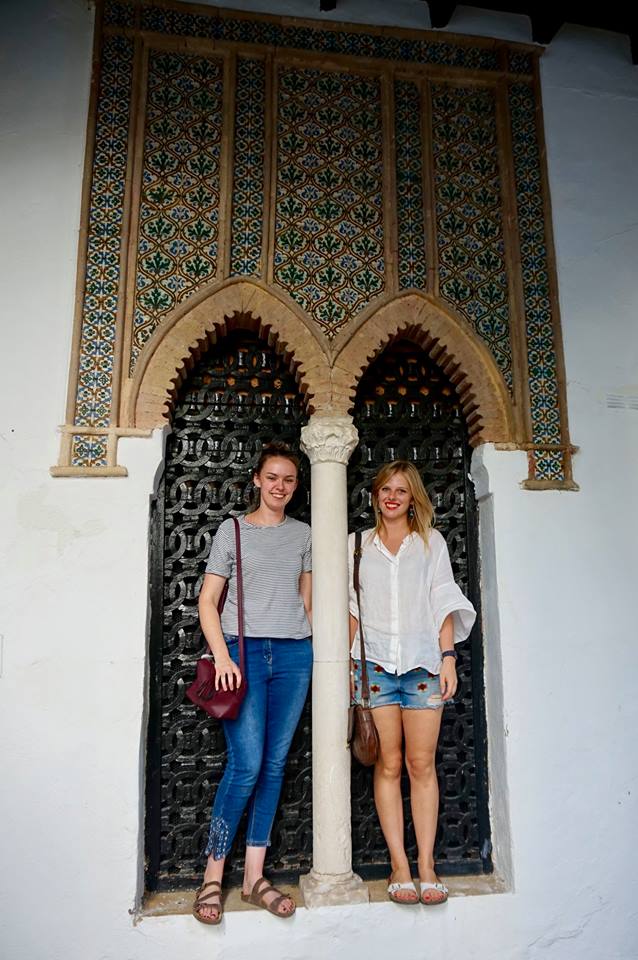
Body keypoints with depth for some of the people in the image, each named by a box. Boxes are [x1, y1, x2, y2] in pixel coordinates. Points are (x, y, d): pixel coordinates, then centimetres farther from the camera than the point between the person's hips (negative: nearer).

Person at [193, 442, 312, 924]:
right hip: (244, 649, -3)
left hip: (294, 654, 3)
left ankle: (254, 877, 17)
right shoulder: (232, 529, 4)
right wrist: (223, 656, -11)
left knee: (275, 764, 6)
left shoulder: (303, 534, 12)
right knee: (247, 765, -9)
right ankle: (213, 875, 9)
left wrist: (314, 648, 12)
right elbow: (208, 599, 0)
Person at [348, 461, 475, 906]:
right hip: (375, 661, 1)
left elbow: (443, 602, 7)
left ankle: (427, 864, 9)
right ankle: (399, 865, 10)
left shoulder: (431, 541, 11)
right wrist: (351, 662, 4)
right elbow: (352, 608, 11)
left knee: (422, 765, 0)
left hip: (423, 660, 0)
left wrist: (449, 657, -2)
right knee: (389, 765, 2)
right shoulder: (359, 544, 12)